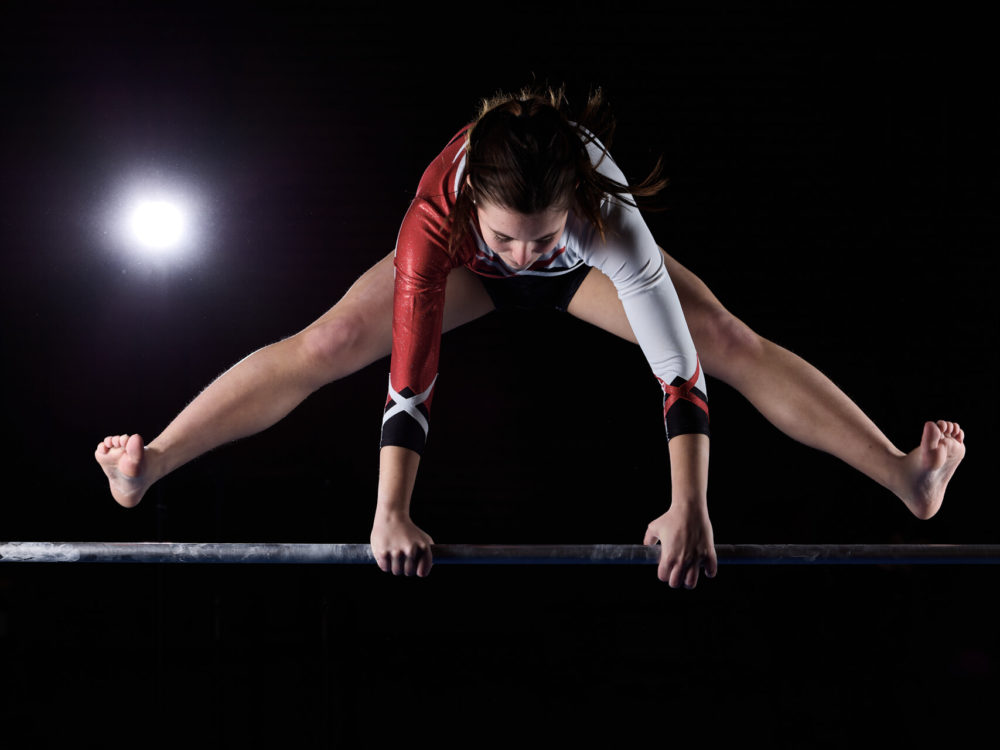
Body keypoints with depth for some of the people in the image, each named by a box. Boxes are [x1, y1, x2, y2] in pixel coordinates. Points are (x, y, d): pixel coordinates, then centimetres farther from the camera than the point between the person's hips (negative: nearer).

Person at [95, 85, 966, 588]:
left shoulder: (608, 215, -46)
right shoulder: (437, 217, -45)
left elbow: (680, 365, -45)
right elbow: (409, 380, -42)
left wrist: (690, 508, -47)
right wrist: (390, 516, -41)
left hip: (585, 271, 0)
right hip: (467, 269, 0)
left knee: (733, 342, -14)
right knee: (323, 346, -13)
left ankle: (904, 474, -13)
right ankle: (151, 465, -5)